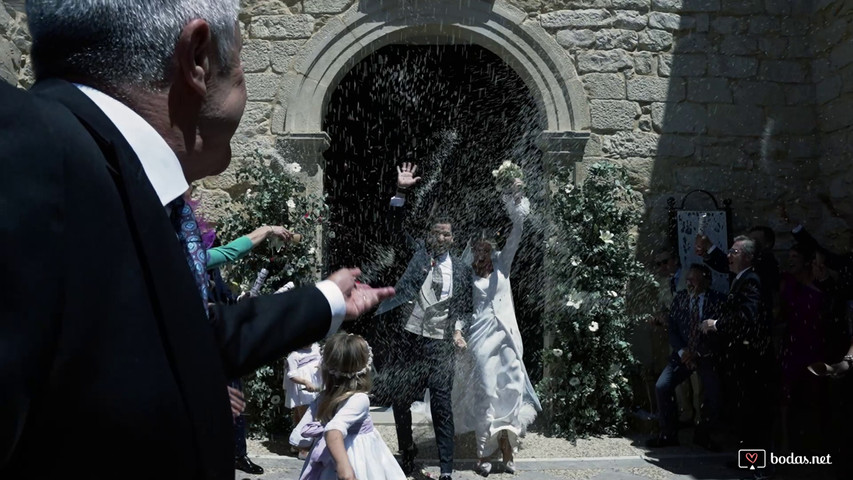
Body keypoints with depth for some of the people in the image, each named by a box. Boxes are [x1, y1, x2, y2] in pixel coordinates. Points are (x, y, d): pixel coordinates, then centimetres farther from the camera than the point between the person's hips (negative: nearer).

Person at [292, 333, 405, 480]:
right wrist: (343, 465, -54)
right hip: (357, 466, -7)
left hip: (327, 467, 7)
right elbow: (334, 431, -42)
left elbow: (297, 435, -4)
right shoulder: (359, 400, -24)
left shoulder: (322, 398, -4)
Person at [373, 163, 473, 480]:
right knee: (399, 400, 10)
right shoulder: (418, 253, 4)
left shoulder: (461, 270, 7)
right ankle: (407, 451, 34)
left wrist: (458, 330, -4)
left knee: (442, 408, -2)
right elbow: (396, 228, -7)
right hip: (409, 340, 1)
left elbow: (464, 308, 13)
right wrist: (401, 192, -18)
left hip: (440, 345, 0)